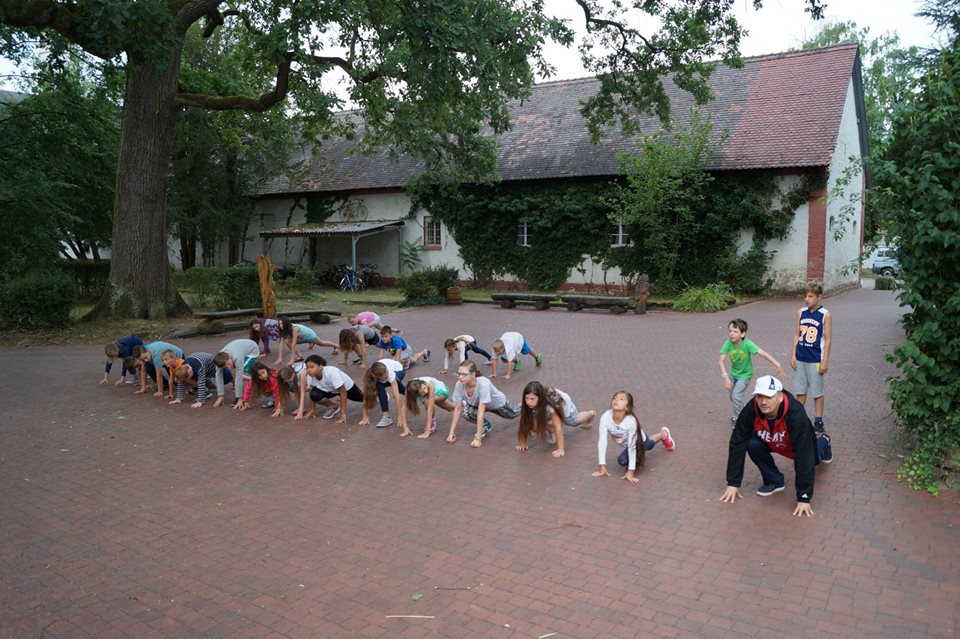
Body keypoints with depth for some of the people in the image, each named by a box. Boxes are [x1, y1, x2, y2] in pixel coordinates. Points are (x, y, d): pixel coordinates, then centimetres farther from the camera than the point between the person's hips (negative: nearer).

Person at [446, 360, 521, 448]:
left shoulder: (483, 384, -46)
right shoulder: (459, 385, -33)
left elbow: (481, 413, -45)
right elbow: (457, 409, -24)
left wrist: (478, 439, -45)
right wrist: (451, 433, -26)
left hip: (498, 403, -3)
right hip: (478, 404, 3)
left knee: (513, 414, 24)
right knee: (466, 412, -27)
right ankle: (486, 425, 4)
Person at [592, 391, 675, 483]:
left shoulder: (630, 421, -41)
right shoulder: (605, 417, -34)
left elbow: (632, 447, -35)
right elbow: (602, 441, -30)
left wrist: (631, 471, -34)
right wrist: (602, 467, -28)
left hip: (639, 440, -3)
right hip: (626, 443, 3)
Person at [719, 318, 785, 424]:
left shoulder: (747, 344, -29)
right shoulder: (728, 344, -22)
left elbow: (762, 353, -36)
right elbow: (722, 361, -24)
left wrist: (777, 364, -45)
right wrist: (725, 377, -33)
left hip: (745, 375, -4)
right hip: (733, 373, 4)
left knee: (736, 396, -14)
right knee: (732, 397, 15)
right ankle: (737, 414, 42)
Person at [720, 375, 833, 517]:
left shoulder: (796, 414, -42)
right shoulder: (750, 410, -35)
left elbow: (803, 456, -40)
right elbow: (737, 445, -27)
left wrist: (804, 497, -39)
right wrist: (733, 483, -26)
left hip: (799, 444, -1)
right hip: (770, 442, 2)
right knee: (752, 444, -26)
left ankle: (823, 443, 47)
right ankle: (774, 481, -3)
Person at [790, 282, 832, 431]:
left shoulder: (825, 315, -9)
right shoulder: (800, 313, 3)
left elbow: (827, 340, -8)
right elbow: (796, 335, 8)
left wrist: (825, 361, -9)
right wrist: (793, 356, 4)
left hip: (816, 359, -4)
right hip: (800, 358, 4)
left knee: (817, 391, 5)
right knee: (800, 390, 12)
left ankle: (818, 421, 16)